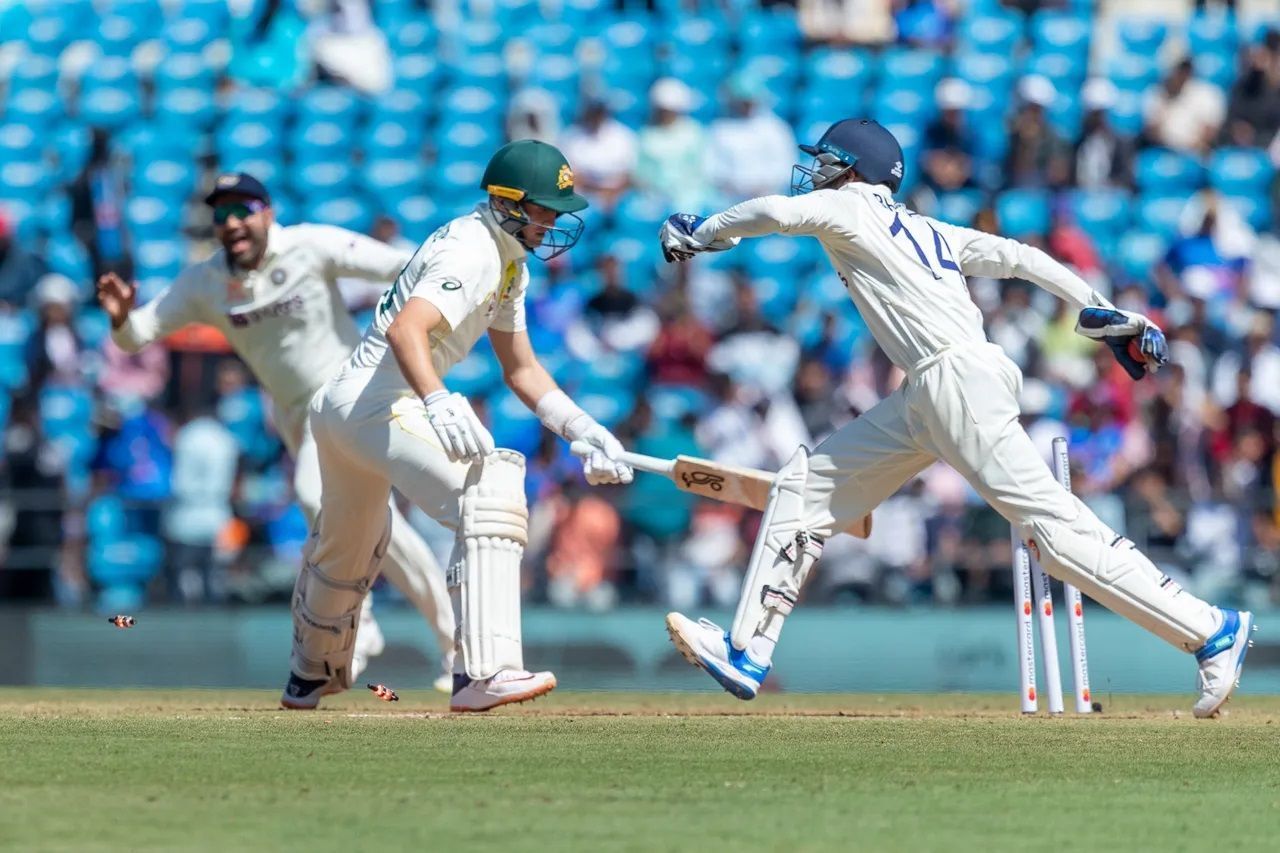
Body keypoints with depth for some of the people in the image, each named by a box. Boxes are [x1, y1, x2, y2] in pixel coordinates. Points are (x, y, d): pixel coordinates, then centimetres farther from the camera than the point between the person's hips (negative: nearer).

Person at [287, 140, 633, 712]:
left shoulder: (509, 260, 14)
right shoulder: (471, 253, -18)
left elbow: (520, 369, 20)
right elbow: (405, 328, -35)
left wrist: (587, 434, 9)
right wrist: (439, 405, -51)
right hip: (376, 402, -11)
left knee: (345, 552, 30)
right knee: (488, 498, -26)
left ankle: (311, 676, 53)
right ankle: (483, 674, -36)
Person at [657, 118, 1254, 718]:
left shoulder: (849, 207, 2)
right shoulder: (925, 231, 24)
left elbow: (779, 213, -16)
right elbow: (1020, 258, 18)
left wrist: (701, 232, -1)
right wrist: (1106, 315, 17)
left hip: (958, 377, -10)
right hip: (926, 398, 10)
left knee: (1050, 524, -13)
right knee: (805, 484, 11)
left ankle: (1212, 631, -15)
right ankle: (746, 653, 12)